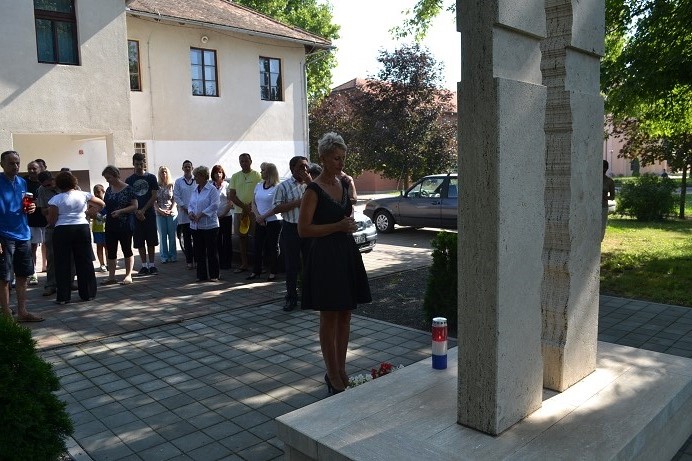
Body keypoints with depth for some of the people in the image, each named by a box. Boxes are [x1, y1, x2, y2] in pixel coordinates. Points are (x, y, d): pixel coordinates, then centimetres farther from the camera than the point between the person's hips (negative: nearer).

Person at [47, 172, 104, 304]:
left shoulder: (56, 199, -4)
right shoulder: (84, 195, 2)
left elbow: (51, 221, -4)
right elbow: (101, 204, 12)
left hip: (62, 231, -2)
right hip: (82, 229, 2)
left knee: (62, 264, 5)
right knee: (85, 262, 8)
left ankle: (63, 297, 6)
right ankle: (88, 293, 13)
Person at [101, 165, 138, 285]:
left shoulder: (127, 189, -9)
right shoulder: (109, 190, 10)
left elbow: (135, 206, -11)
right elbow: (104, 204, 18)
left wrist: (120, 211, -22)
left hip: (125, 225, -6)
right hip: (110, 225, 6)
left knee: (127, 249, 3)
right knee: (110, 251, 7)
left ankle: (128, 276, 11)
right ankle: (111, 276, 13)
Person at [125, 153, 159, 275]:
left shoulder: (151, 178, 3)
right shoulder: (129, 180, 6)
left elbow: (154, 196, -2)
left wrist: (143, 210, -9)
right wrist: (137, 212, -10)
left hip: (149, 214, -1)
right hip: (136, 215, 1)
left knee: (151, 241, 2)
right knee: (139, 242, 4)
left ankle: (152, 265, 11)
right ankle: (144, 265, 11)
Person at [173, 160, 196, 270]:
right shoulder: (178, 181, 7)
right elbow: (176, 196, 3)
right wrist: (185, 208, -8)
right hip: (184, 215, 1)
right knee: (186, 238, 4)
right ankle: (189, 261, 10)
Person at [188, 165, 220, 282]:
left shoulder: (212, 189, -8)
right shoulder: (195, 190, 15)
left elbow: (214, 205, -16)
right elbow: (191, 205, 19)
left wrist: (201, 214, -19)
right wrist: (190, 212, -3)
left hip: (209, 225, -7)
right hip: (195, 226, 7)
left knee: (211, 252, 0)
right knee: (199, 252, 10)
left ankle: (214, 275, 9)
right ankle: (202, 275, 19)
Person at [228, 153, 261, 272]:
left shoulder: (257, 175, -1)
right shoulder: (235, 176, 9)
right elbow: (231, 196, 4)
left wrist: (249, 208, -12)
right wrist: (245, 207, -7)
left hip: (254, 210, -4)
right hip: (239, 211, 4)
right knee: (242, 237, 8)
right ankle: (244, 264, 16)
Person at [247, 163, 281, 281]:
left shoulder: (276, 188, -9)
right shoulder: (258, 186, 10)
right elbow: (253, 202, 11)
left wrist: (263, 217, -15)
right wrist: (257, 215, -6)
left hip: (273, 221, -6)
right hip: (260, 222, 6)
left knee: (272, 247, 3)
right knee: (258, 246, 7)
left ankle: (273, 272, 13)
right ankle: (256, 271, 17)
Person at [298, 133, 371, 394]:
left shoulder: (345, 183, 9)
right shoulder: (314, 190, -12)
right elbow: (303, 229, -16)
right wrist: (338, 226, -18)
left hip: (347, 253, 7)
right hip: (326, 256, -7)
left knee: (345, 315, 12)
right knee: (329, 318, 1)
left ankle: (341, 370, 25)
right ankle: (332, 375, 13)